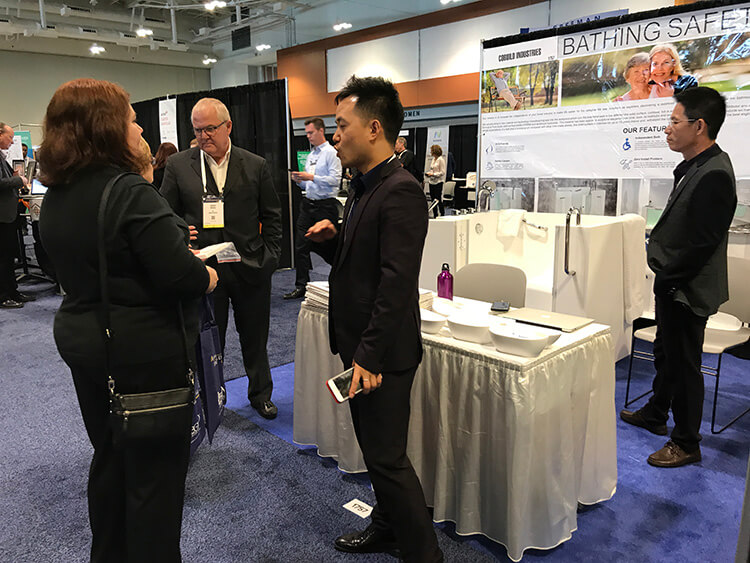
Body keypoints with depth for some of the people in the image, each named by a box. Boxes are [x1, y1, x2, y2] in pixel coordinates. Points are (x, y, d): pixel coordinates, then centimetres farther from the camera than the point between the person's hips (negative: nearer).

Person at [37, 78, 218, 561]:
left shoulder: (56, 196, 4)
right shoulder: (130, 192, -22)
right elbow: (181, 275, -27)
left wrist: (170, 238, 12)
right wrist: (208, 276, -6)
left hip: (81, 340, 9)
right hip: (144, 349, -8)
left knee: (109, 455, 24)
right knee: (157, 467, 8)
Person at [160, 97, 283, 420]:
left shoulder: (256, 166, 3)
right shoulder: (178, 166, 2)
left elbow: (272, 216, 8)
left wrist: (270, 256, 1)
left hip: (250, 269, 1)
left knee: (255, 338, 14)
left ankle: (260, 394, 34)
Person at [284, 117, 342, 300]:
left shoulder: (331, 153, -6)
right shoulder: (310, 155, 18)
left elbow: (335, 180, -16)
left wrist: (311, 177, -19)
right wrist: (299, 180, 2)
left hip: (325, 205, -7)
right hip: (308, 203, 7)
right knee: (301, 245, 3)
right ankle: (301, 286, 10)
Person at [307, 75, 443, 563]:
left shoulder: (401, 192, -19)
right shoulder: (364, 186, 11)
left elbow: (396, 283, -25)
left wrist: (369, 357, -25)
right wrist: (334, 239, -1)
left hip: (383, 352, -10)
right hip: (359, 343, 10)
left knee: (387, 457, 2)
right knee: (374, 446, 22)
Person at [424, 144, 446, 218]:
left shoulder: (441, 159, -9)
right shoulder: (432, 159, 14)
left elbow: (442, 172, -12)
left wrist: (433, 174, -19)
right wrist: (428, 173, 4)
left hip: (438, 182, -8)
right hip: (431, 181, 8)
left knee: (438, 199, -8)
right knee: (433, 199, 8)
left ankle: (442, 214, 1)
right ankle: (435, 215, 15)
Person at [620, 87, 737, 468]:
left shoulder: (714, 175, -23)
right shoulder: (694, 167, 8)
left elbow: (702, 243, -25)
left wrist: (667, 274, -15)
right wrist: (661, 265, 7)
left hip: (688, 290, -10)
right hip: (673, 284, 10)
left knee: (683, 363, 4)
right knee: (665, 353, 23)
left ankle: (686, 443, 21)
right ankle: (655, 414, 43)